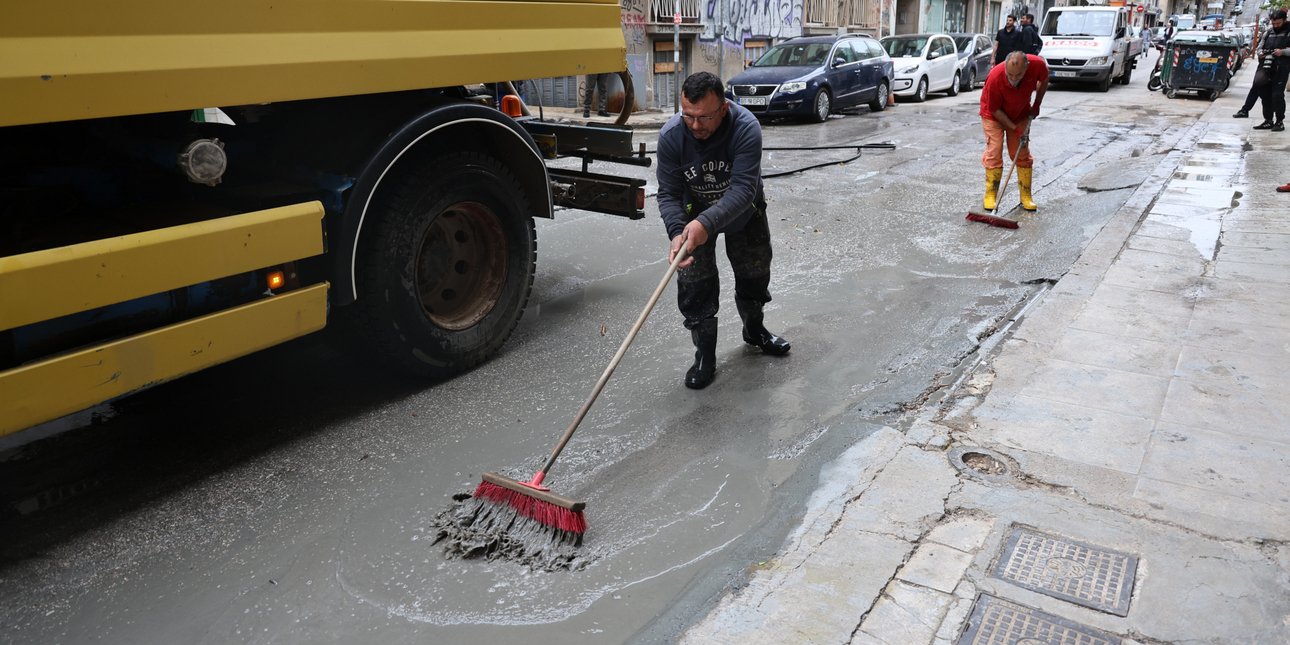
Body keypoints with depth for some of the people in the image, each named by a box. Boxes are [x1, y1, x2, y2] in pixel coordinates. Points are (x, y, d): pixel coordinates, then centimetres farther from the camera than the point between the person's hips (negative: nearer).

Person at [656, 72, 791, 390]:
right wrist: (677, 232, -43)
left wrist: (707, 223, -55)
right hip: (694, 213, 0)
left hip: (743, 211, 0)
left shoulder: (746, 128, -36)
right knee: (694, 285, -6)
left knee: (755, 274, 15)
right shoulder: (671, 135, -29)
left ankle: (755, 330, 43)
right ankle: (705, 356, 11)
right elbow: (668, 193, -24)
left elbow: (743, 189, -42)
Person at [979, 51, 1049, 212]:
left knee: (1022, 154, 4)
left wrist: (1036, 104, 1)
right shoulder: (994, 78, -37)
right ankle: (990, 195, 0)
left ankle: (1026, 195, 12)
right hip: (994, 114, -3)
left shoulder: (1037, 65, -28)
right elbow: (995, 110, -22)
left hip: (1020, 114, 3)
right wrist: (1014, 128, -20)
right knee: (993, 153, -11)